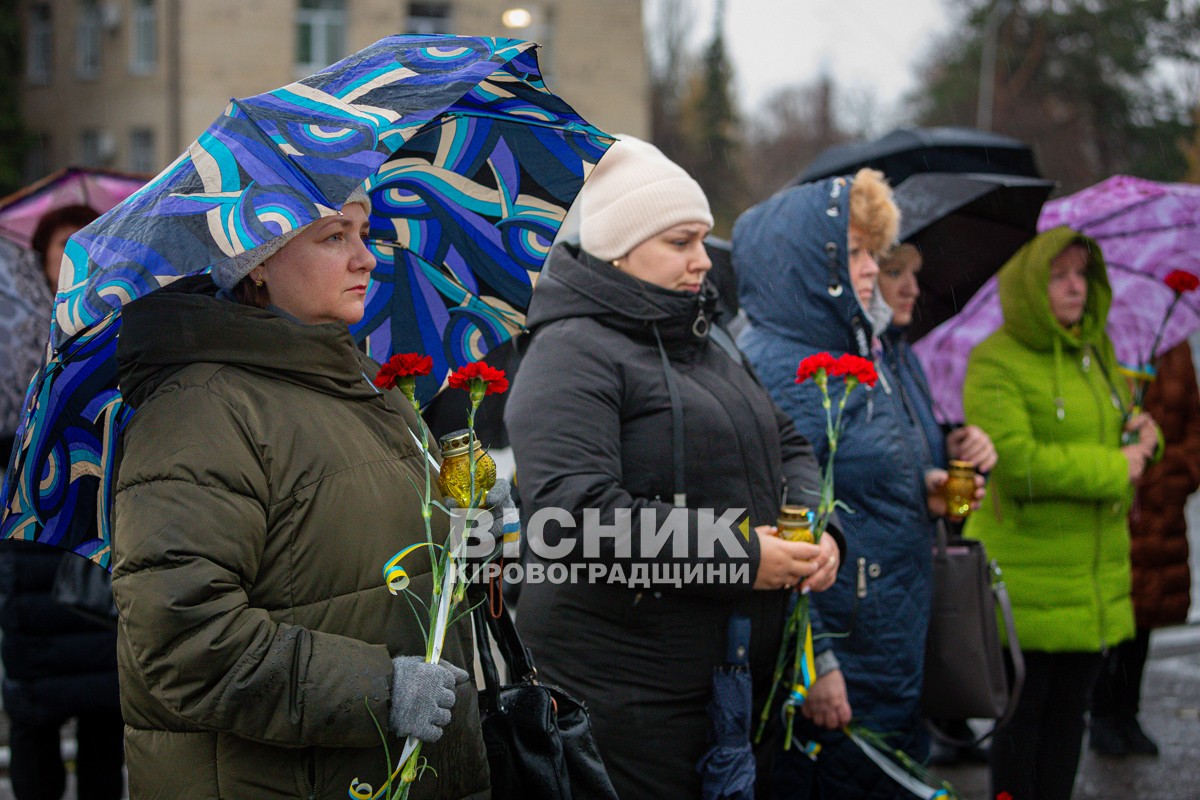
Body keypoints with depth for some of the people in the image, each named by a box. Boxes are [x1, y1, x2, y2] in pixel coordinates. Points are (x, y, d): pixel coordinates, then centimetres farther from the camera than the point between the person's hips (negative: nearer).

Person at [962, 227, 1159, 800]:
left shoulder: (1097, 352, 13)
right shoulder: (994, 363, -11)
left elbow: (1120, 429, 27)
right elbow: (1015, 463, -23)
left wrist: (1144, 435, 2)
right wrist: (1113, 470, -16)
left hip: (1097, 574, 7)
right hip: (1025, 575, -7)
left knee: (1069, 708, 12)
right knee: (1023, 707, 0)